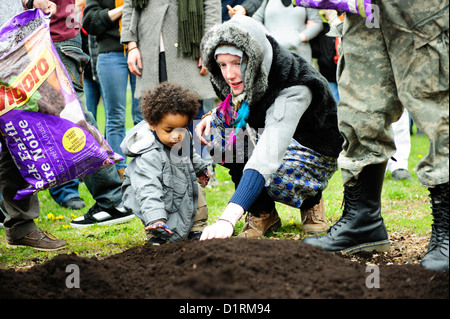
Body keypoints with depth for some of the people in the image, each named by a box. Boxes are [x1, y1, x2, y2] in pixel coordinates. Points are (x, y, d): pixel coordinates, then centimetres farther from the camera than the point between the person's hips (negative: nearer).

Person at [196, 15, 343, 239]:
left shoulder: (294, 90, -36)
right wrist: (214, 117, -12)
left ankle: (310, 199, 0)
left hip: (315, 153, -7)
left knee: (273, 177, -38)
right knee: (217, 126, -16)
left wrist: (228, 218, -62)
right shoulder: (243, 78, -15)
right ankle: (262, 214, -8)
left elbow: (268, 155, -51)